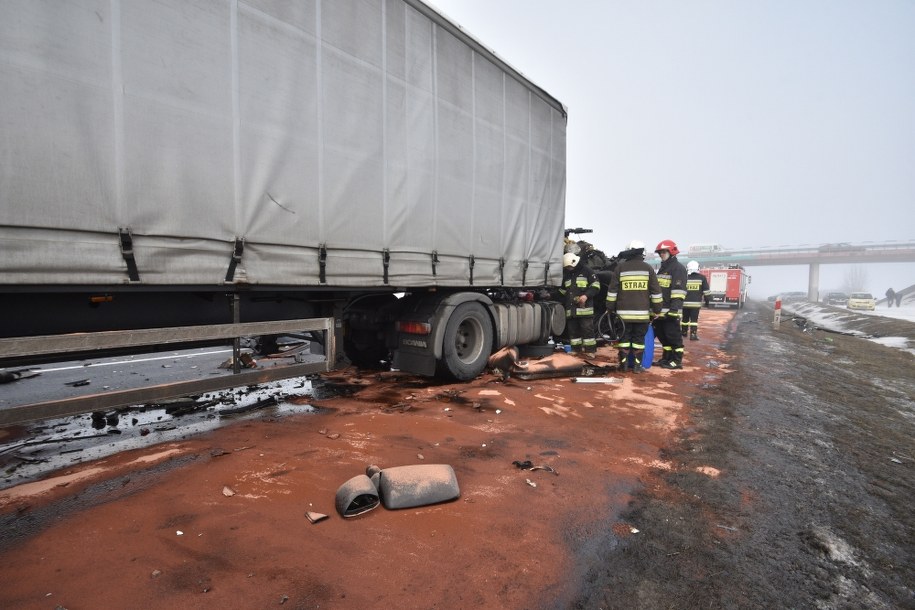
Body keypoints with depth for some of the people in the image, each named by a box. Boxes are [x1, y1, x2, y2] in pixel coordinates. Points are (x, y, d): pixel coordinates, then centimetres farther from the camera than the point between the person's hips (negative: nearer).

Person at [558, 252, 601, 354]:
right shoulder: (566, 274, 21)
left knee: (587, 329, -6)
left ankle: (590, 350, -2)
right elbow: (563, 290, 29)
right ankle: (576, 349, 16)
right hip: (570, 308, 7)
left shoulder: (586, 270, 2)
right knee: (572, 330, 8)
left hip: (584, 307, -6)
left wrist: (586, 295, -17)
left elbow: (595, 285, -4)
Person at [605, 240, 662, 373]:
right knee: (639, 339, 6)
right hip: (642, 313, 0)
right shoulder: (648, 268, 3)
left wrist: (610, 308, 8)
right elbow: (656, 291, 4)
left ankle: (623, 364, 9)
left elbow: (612, 290, 1)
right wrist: (656, 310, 12)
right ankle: (637, 365, 8)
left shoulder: (620, 267, 1)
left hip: (624, 312, 0)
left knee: (624, 338, 7)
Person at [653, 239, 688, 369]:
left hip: (670, 311, -9)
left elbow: (679, 291, -18)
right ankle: (667, 357, 25)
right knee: (661, 334, 14)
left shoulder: (678, 268, -8)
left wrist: (674, 309, -24)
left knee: (673, 336, -4)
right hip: (660, 310, 9)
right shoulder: (662, 268, 21)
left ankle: (677, 360, 4)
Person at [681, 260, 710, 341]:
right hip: (696, 303, -1)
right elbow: (706, 291, 3)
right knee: (694, 319, 0)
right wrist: (706, 300, 13)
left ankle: (684, 332, 27)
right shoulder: (702, 278, 1)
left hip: (685, 303, 1)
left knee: (685, 318, 14)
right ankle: (693, 334, -7)